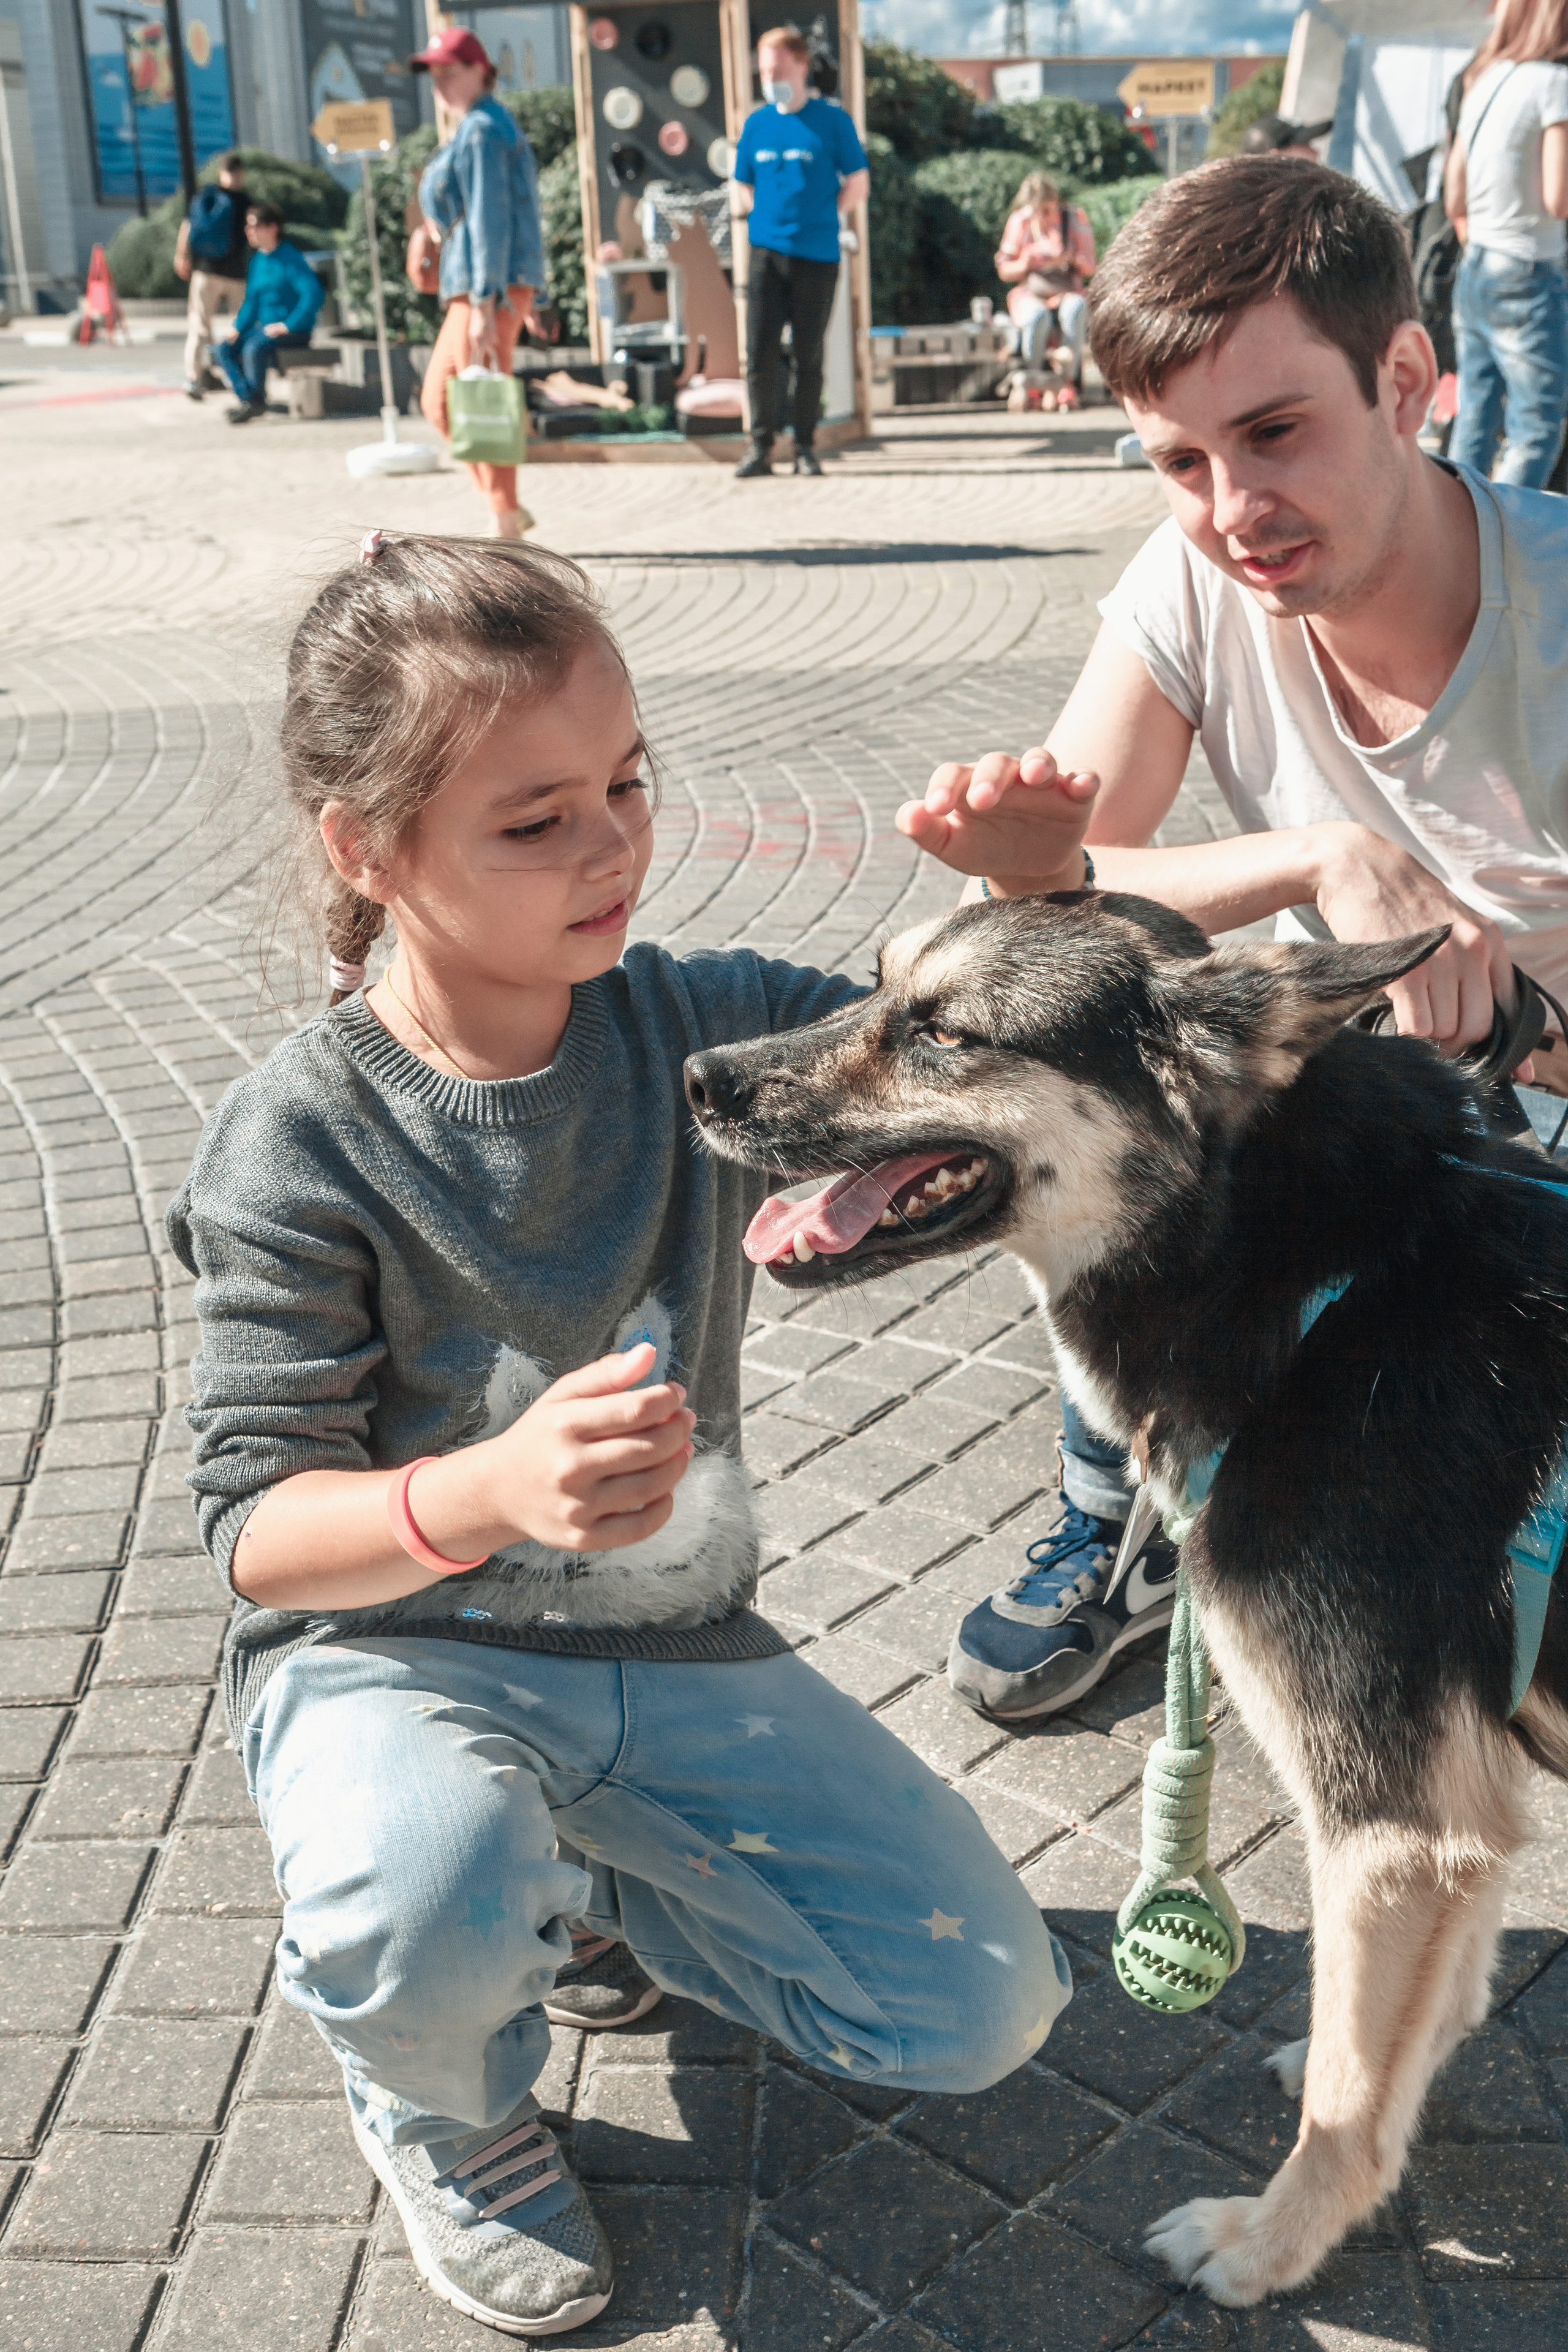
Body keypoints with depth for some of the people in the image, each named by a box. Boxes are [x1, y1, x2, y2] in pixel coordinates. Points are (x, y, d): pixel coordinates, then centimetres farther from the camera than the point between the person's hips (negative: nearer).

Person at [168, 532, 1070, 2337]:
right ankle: (437, 2095, 2)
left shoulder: (700, 1027, -6)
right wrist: (492, 1489, -38)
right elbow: (256, 1522, -17)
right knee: (423, 1913, -38)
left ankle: (583, 1884, 21)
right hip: (391, 1651, -4)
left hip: (672, 1648, 4)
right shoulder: (303, 1138, -18)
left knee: (981, 2007, -2)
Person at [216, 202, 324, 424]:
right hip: (265, 329, 8)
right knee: (224, 349, -10)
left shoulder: (290, 258, -12)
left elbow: (314, 294, -23)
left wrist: (286, 326, -23)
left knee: (254, 348, -33)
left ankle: (257, 402, -16)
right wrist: (238, 328, 6)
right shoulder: (257, 259, 13)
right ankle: (247, 399, -17)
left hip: (294, 332, -8)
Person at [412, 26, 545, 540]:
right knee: (438, 399, 14)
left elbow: (489, 220, -19)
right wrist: (522, 295, 24)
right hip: (504, 284, 11)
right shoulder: (483, 127, 19)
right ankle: (508, 510, 15)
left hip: (488, 286, -11)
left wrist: (484, 303, -23)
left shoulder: (480, 131, -11)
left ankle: (506, 528, 0)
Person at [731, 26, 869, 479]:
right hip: (766, 253, 2)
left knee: (808, 355, 2)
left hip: (817, 255, -2)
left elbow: (858, 184, 3)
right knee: (760, 352, -4)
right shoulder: (756, 125, 10)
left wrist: (820, 220, 0)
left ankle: (805, 447, 10)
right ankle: (761, 446, 3)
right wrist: (770, 220, 6)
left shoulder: (831, 120, 1)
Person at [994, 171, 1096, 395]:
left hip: (1068, 294, 0)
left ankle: (1068, 380, -31)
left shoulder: (1075, 217, 2)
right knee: (1038, 316, -37)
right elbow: (1003, 271, 6)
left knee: (1075, 310, -36)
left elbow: (1090, 268, -1)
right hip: (1030, 295, 0)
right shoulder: (1019, 221, 3)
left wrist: (1070, 259, -22)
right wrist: (1024, 265, -15)